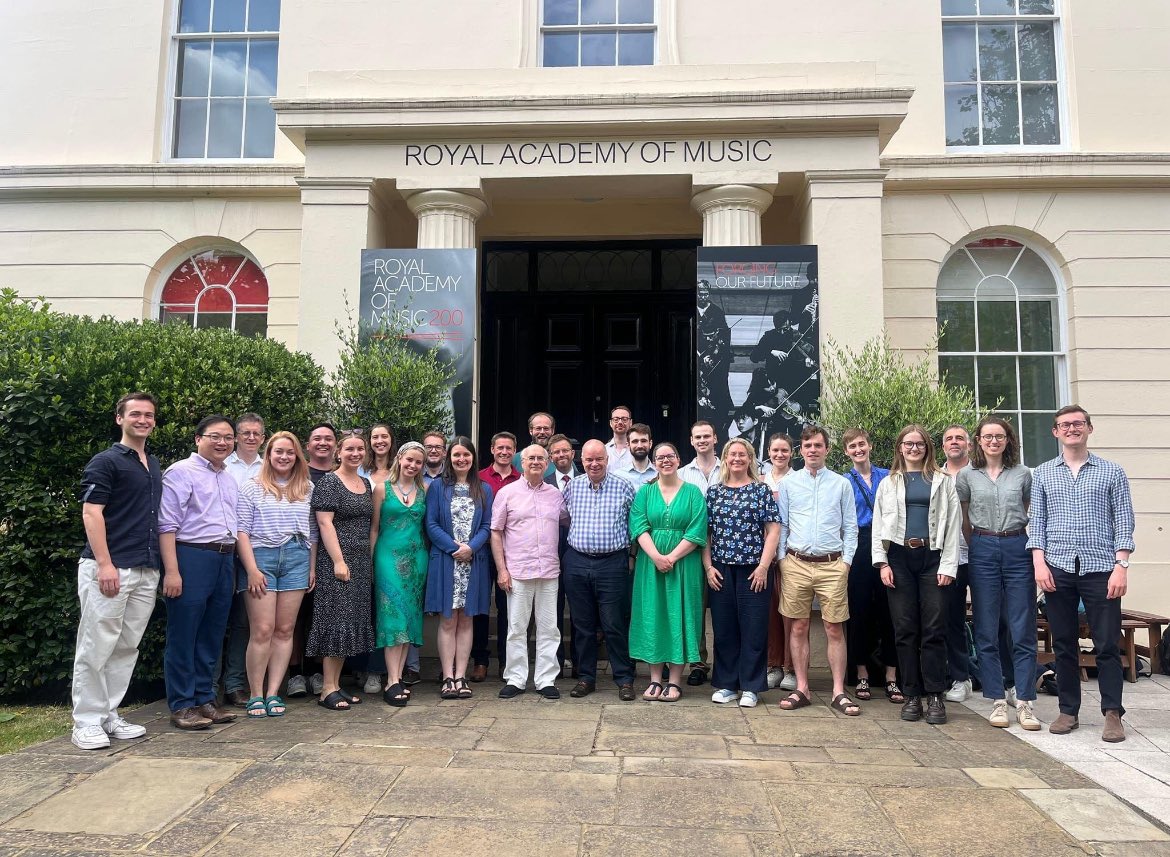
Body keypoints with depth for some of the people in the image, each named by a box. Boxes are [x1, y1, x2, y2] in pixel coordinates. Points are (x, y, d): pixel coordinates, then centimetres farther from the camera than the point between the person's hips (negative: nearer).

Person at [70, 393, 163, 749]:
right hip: (109, 569, -7)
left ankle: (109, 715, 19)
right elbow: (91, 513, -11)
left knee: (127, 647, 10)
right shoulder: (105, 462, -4)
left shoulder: (155, 466, 18)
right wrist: (105, 564, -19)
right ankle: (87, 722, 7)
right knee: (96, 647, -2)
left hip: (147, 570, 7)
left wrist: (161, 565, 14)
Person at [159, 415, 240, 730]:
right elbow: (167, 525, -11)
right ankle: (181, 705, 10)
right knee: (183, 637, 1)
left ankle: (205, 699, 23)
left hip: (225, 560, 7)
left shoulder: (231, 479, 17)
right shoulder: (181, 473, -5)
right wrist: (171, 571, -17)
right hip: (191, 557, -7)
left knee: (212, 636, 12)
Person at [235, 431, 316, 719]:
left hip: (296, 558, 3)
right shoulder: (252, 488, 3)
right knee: (262, 630, -5)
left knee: (285, 630, 3)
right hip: (261, 557, -3)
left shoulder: (307, 488, 12)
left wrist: (312, 567, 8)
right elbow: (242, 532, -2)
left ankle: (273, 693, 11)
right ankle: (256, 695, 6)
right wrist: (252, 569, -10)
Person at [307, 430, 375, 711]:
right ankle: (327, 690, 1)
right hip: (336, 560, -7)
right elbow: (325, 523, -14)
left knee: (352, 622, 8)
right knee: (336, 621, -6)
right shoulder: (329, 482, -7)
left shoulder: (366, 484, 15)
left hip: (362, 561, 8)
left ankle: (335, 684, 16)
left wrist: (370, 561, 14)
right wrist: (339, 561, -19)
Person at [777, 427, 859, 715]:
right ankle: (801, 689, 14)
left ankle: (839, 692, 10)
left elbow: (850, 527, 8)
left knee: (834, 629, 2)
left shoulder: (841, 484, 7)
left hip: (832, 565, 0)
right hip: (796, 564, 1)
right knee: (798, 627, 5)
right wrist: (781, 559, 2)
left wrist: (846, 561, 0)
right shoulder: (788, 484, 7)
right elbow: (780, 526, 9)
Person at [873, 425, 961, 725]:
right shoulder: (888, 483, 14)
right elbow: (879, 524, 9)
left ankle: (935, 696, 6)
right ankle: (912, 695, 10)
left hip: (932, 558, -1)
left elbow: (953, 524, 4)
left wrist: (948, 565, -4)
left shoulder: (942, 481, 10)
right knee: (905, 630, 2)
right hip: (899, 557, 1)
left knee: (934, 629, -3)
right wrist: (882, 562, -2)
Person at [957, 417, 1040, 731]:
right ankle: (997, 702, 11)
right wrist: (977, 548, 11)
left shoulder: (1023, 474, 7)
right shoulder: (967, 475, 6)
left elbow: (1033, 515, 14)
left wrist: (1033, 549, 8)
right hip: (983, 550, 0)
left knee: (1023, 631, 1)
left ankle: (1024, 703, 8)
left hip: (1018, 548, 0)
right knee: (987, 632, 3)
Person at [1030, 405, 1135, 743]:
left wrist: (1121, 566, -7)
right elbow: (1036, 522, 8)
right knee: (1064, 644, 8)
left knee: (1107, 644, 1)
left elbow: (1124, 522, 2)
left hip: (1100, 569, -1)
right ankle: (1068, 711, 17)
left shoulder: (1112, 472, 7)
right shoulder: (1042, 474, 11)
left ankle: (1113, 713, 12)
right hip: (1058, 569, 2)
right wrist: (1040, 563, -3)